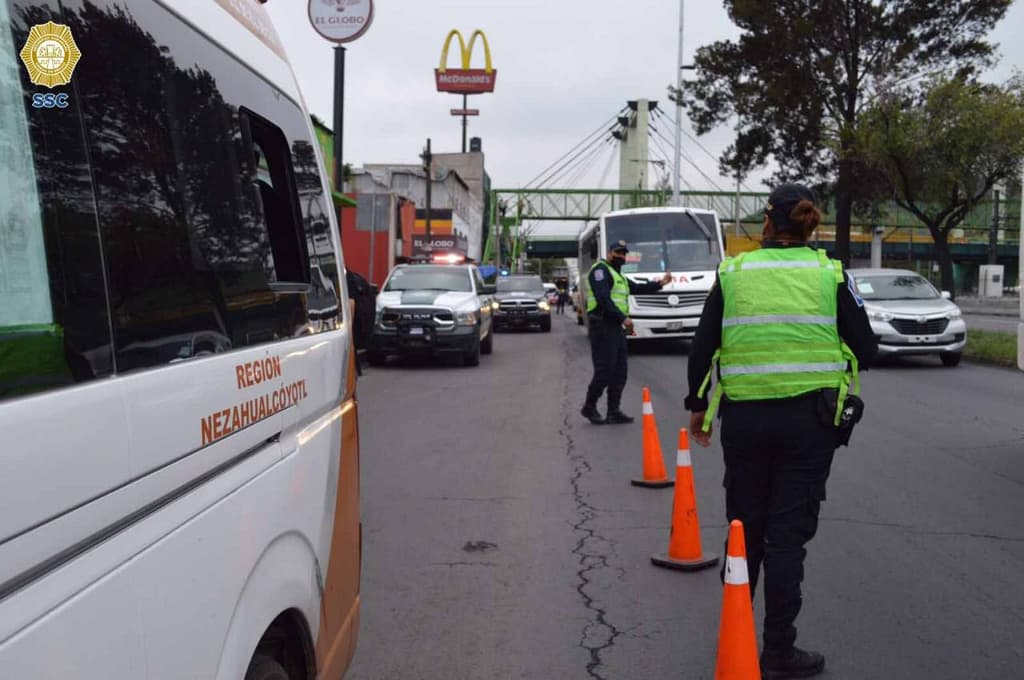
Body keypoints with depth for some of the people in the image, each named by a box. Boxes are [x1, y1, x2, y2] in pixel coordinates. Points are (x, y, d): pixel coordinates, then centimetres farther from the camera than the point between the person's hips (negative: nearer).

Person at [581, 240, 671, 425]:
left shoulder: (618, 276, 25)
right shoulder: (601, 269, -7)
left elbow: (637, 288, 25)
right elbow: (603, 299, -18)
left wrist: (660, 284, 15)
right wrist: (624, 318, -22)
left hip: (616, 327, 10)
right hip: (603, 326, -10)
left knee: (619, 371, 8)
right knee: (604, 370, -8)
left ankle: (613, 412, 12)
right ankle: (589, 407, 6)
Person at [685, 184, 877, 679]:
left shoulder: (732, 274, 2)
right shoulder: (829, 274, 0)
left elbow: (702, 348, 2)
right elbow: (865, 349, 0)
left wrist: (698, 406, 14)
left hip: (744, 416, 2)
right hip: (809, 419, -1)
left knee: (744, 527, 15)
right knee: (788, 534, 4)